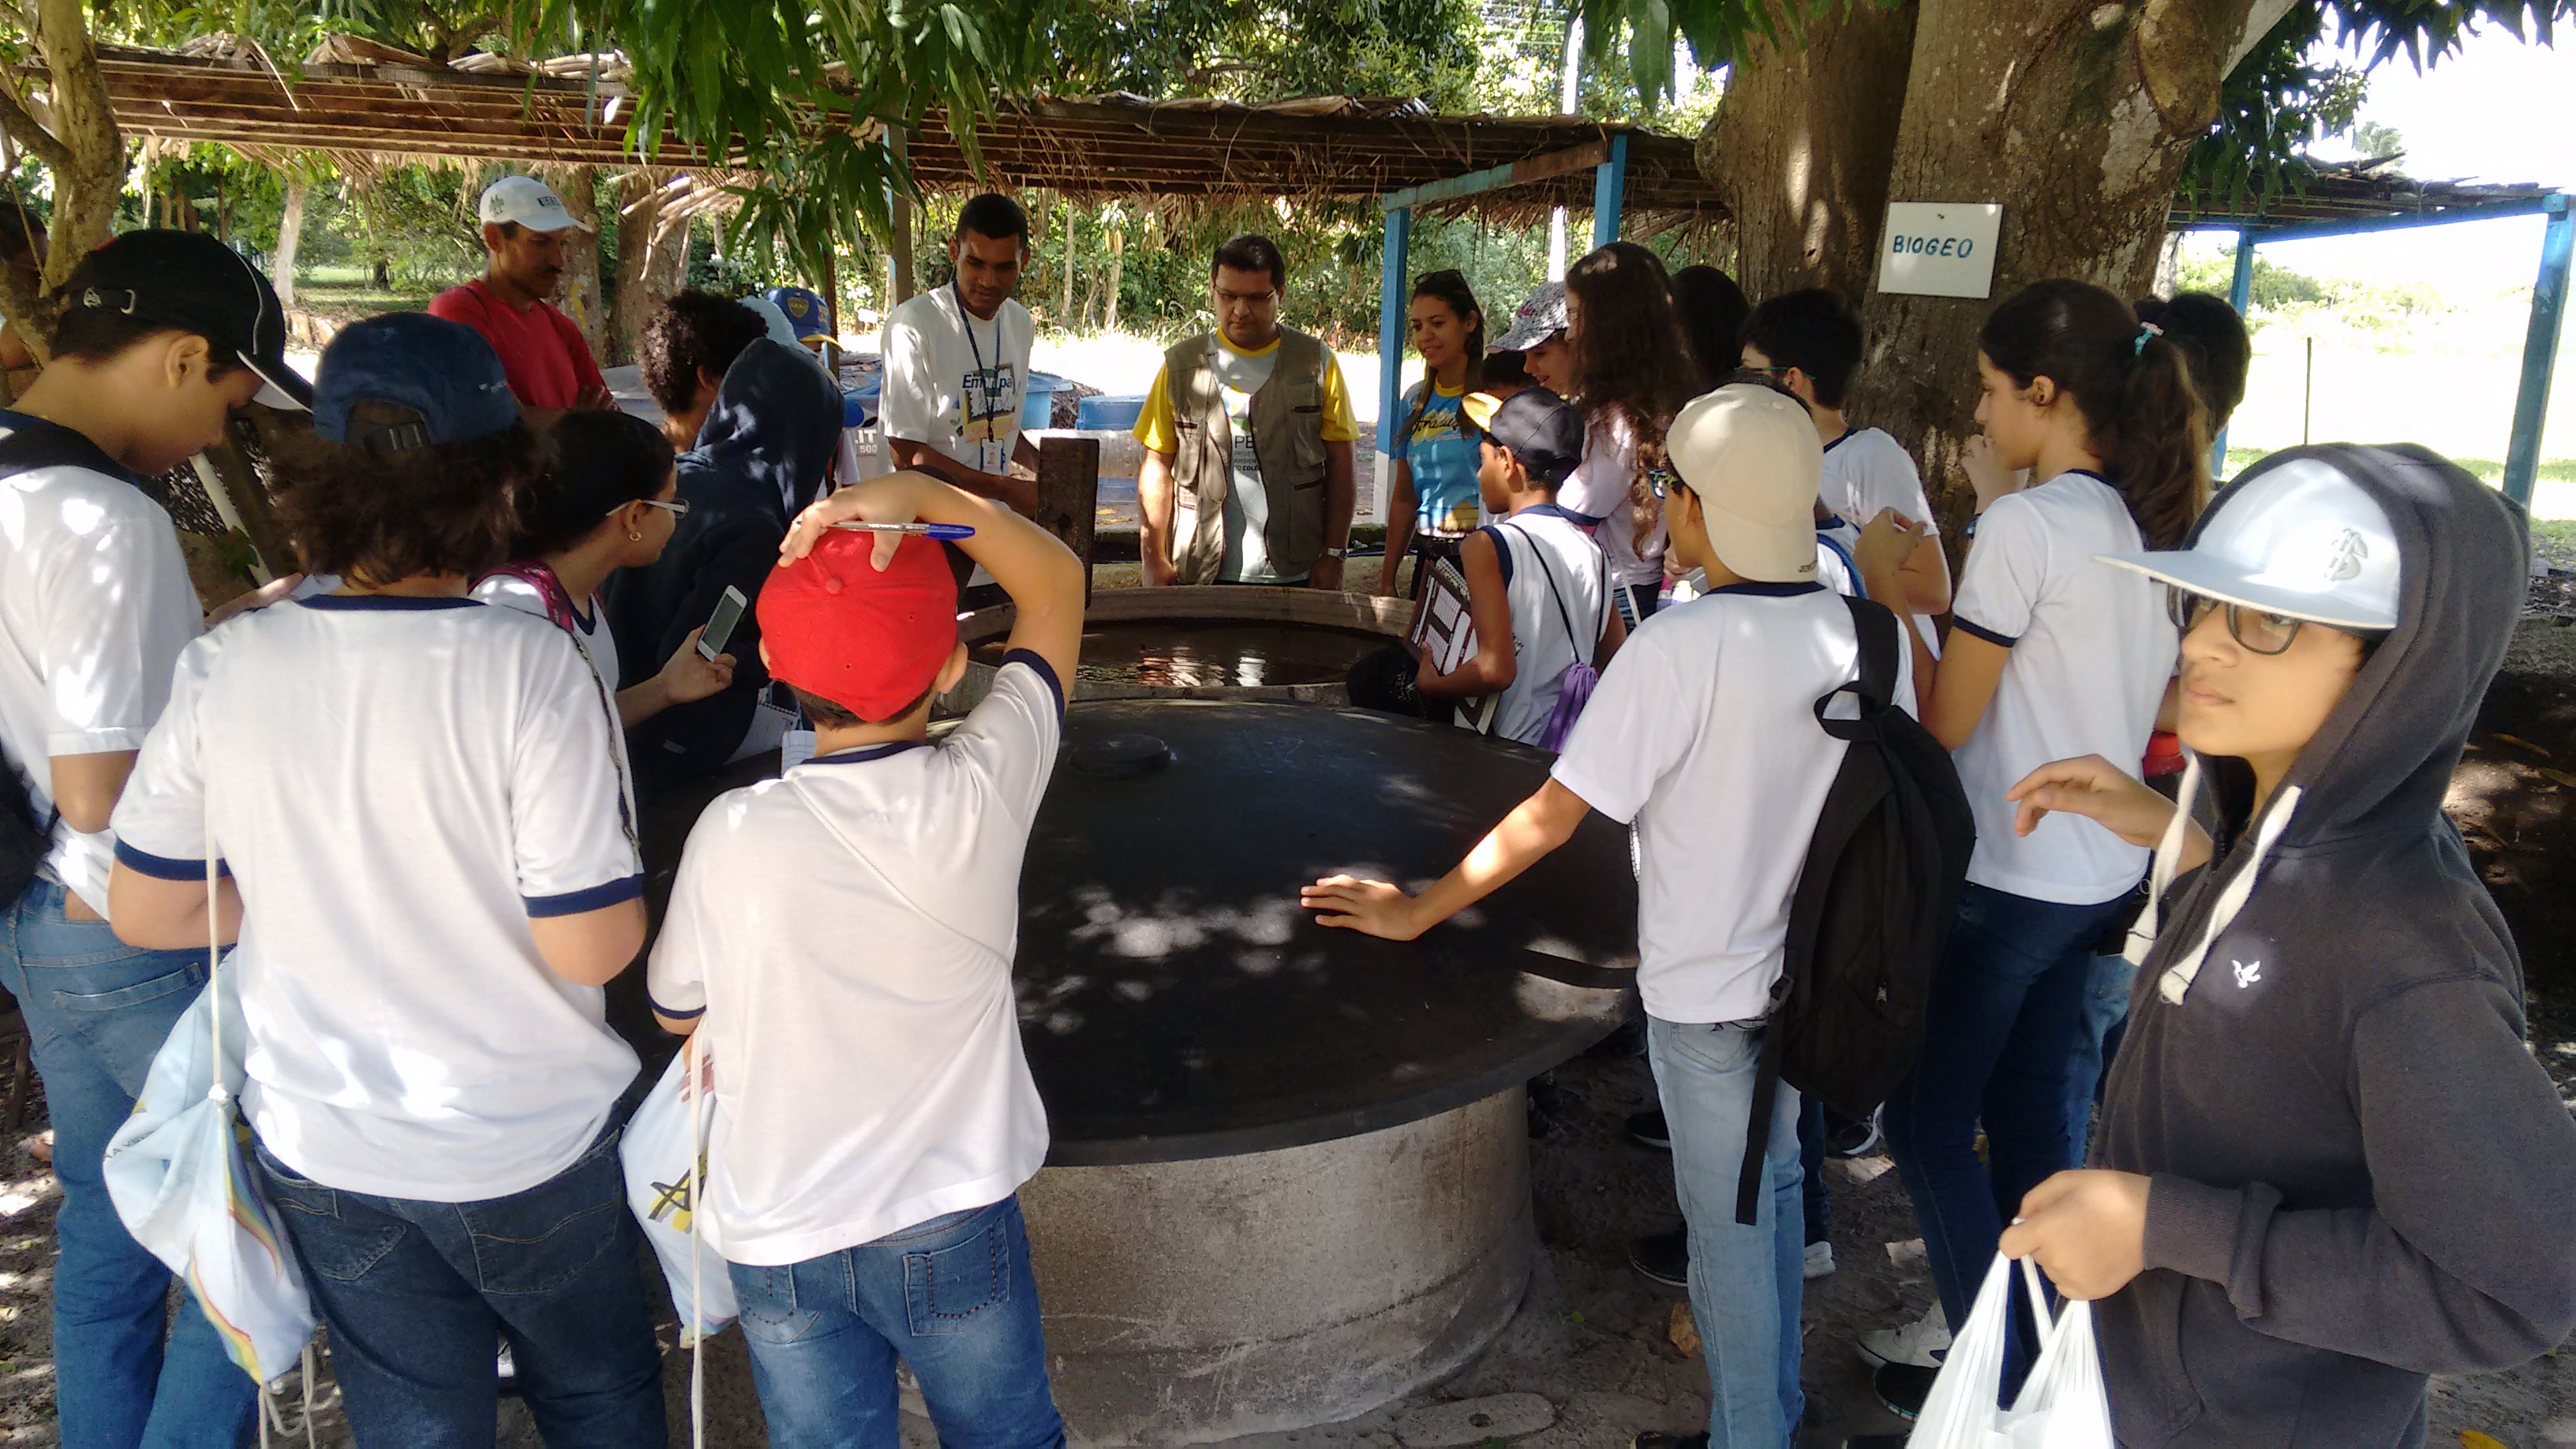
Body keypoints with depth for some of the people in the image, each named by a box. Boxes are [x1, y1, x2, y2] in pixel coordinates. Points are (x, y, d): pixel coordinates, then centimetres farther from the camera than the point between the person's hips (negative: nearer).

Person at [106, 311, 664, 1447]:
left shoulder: (221, 669, -13)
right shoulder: (529, 669, -25)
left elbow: (145, 912, -2)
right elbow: (591, 947, -23)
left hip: (321, 1146, 3)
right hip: (528, 1145, -3)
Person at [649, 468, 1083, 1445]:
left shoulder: (731, 835, -19)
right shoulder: (984, 789, -19)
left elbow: (677, 1011, 1)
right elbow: (1055, 579, -5)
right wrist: (917, 493, -15)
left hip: (779, 1244, 0)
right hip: (955, 1222, 0)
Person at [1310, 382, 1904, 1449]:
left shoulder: (1677, 649, -24)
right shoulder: (1853, 633, -6)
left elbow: (1548, 817, -21)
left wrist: (1414, 911, -11)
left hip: (1707, 986, -6)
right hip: (1809, 968, 6)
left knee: (1726, 1222, 11)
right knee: (1774, 1191, 24)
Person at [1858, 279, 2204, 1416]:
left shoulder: (2025, 524, -21)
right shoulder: (2146, 524, 6)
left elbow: (1945, 722, -17)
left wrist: (1888, 588, -8)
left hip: (2007, 881, -8)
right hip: (2099, 869, 9)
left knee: (1927, 1122, 7)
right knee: (2027, 1115, 20)